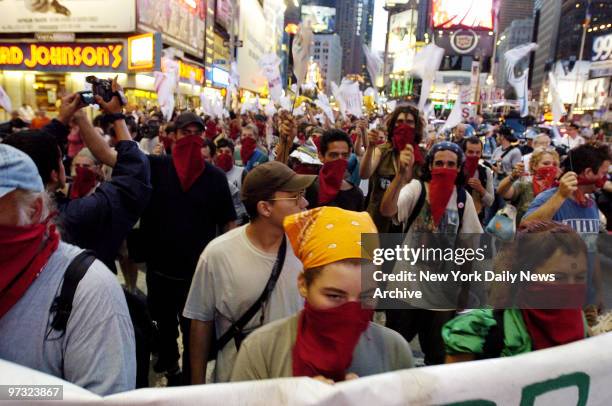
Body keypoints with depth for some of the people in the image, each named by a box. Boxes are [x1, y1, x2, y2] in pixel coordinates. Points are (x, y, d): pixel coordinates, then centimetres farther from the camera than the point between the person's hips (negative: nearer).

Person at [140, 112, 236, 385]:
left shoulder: (215, 176, -7)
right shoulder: (155, 167, -5)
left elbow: (228, 224, -3)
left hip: (199, 271, -2)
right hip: (160, 268, 2)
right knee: (165, 325, 23)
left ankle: (190, 380, 35)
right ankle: (170, 370, 49)